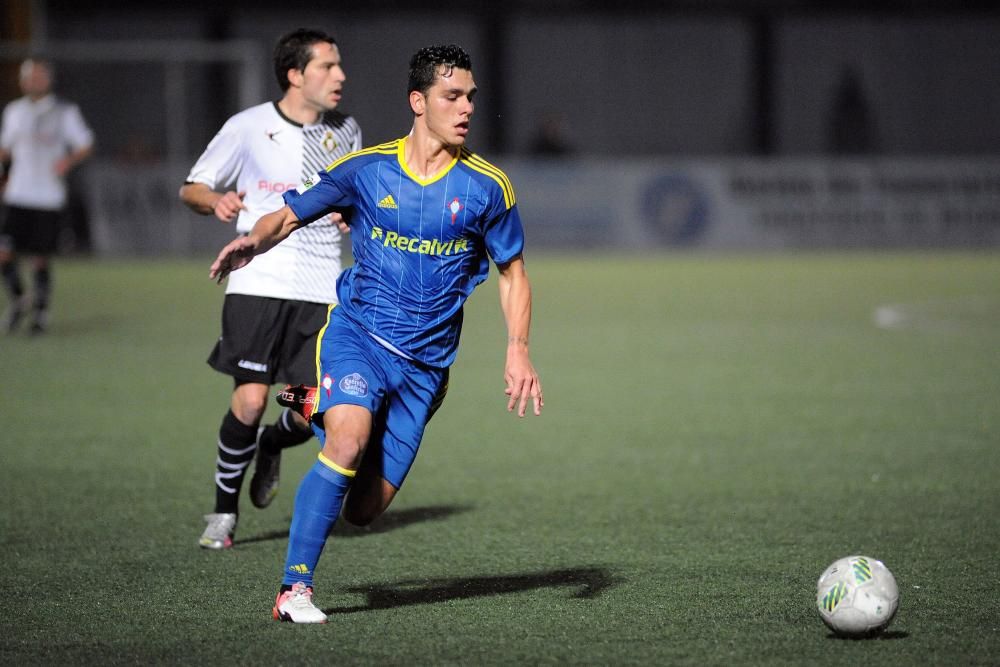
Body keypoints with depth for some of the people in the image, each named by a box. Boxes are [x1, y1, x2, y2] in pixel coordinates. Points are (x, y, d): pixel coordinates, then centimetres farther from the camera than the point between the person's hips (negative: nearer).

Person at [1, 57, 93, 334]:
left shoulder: (65, 112, 0)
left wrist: (68, 160, -19)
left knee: (41, 259, 0)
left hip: (49, 197, -3)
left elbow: (85, 145, 0)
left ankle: (41, 311, 17)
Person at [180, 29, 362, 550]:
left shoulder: (345, 131, 9)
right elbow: (192, 188, 7)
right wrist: (215, 201, -16)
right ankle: (224, 509, 7)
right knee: (250, 398, -14)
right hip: (258, 285, -3)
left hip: (321, 291, 3)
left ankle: (271, 447, 30)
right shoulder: (248, 127, -1)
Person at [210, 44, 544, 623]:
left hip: (424, 363, 2)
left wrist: (518, 351, -3)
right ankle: (295, 587, -23)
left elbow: (513, 272, 11)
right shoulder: (367, 169, 0)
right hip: (357, 331, -2)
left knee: (364, 510, 0)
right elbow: (290, 215, 7)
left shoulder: (487, 186, 0)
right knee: (349, 440, -32)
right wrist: (254, 240, -16)